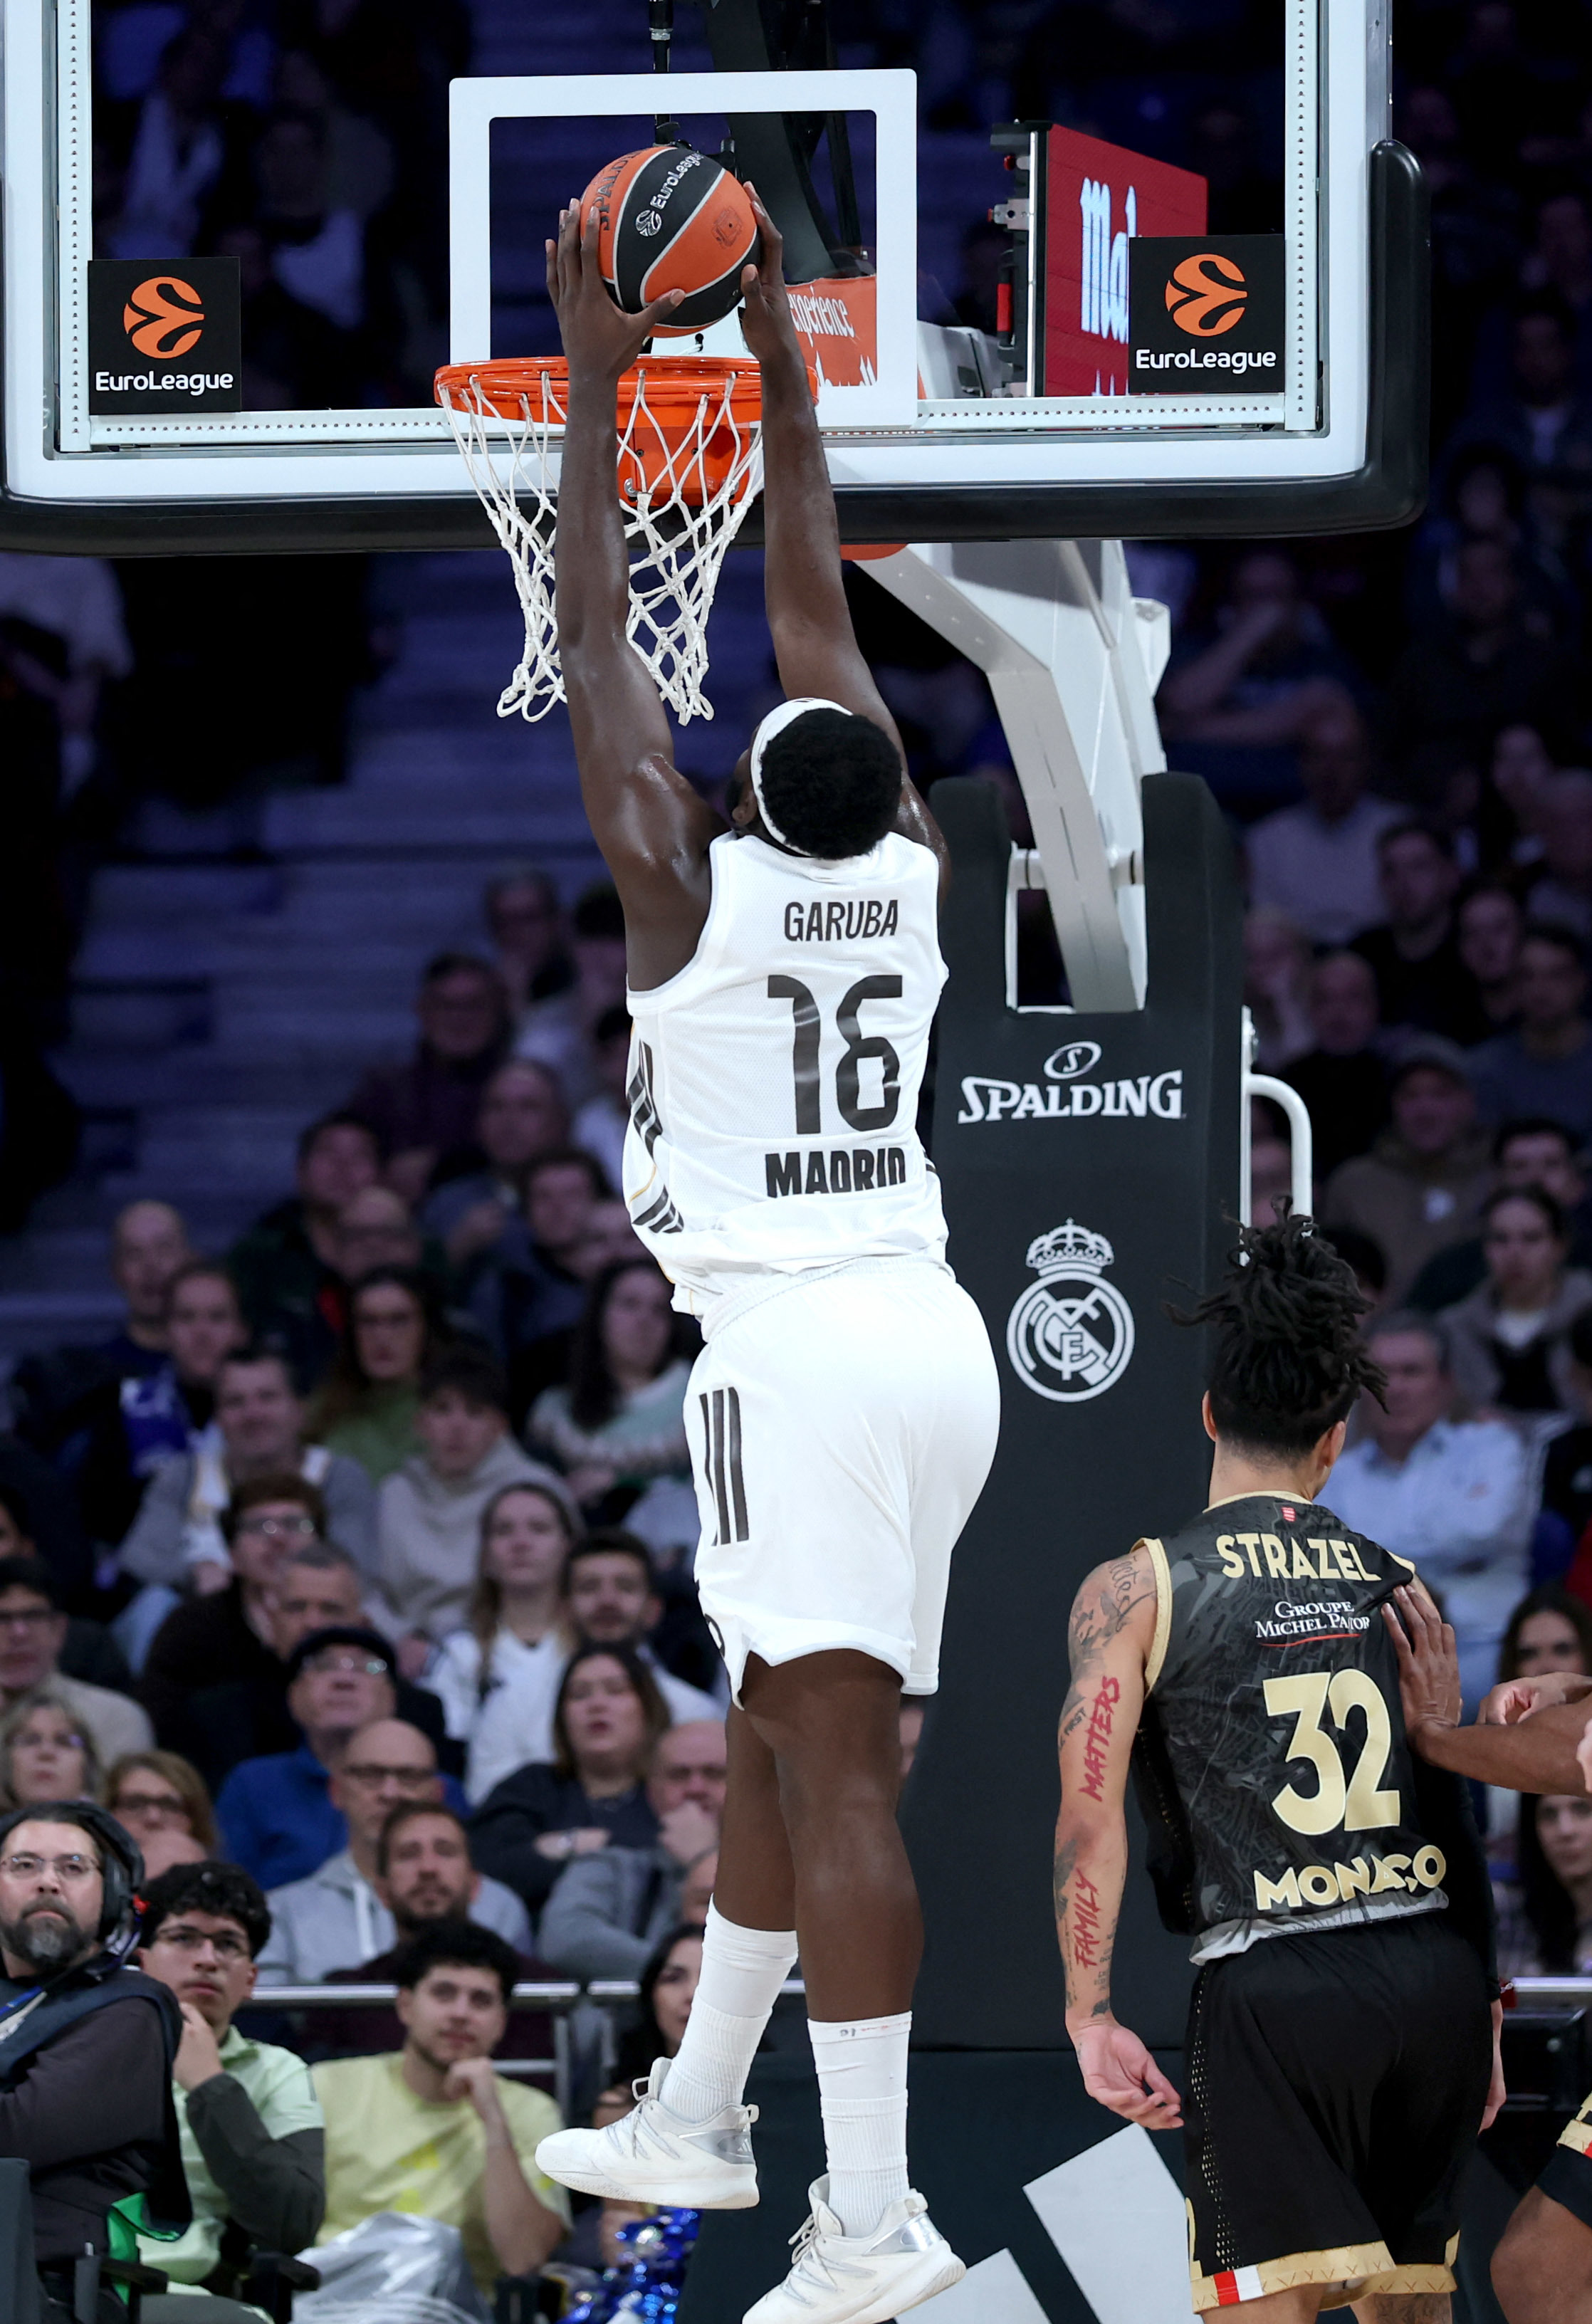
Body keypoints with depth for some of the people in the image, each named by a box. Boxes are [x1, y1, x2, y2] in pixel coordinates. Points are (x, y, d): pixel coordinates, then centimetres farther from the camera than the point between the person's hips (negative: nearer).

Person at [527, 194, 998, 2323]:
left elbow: (595, 647, -3)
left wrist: (598, 386, 3)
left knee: (832, 1764, -13)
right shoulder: (913, 874, 6)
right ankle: (696, 2123, 32)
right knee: (779, 1739, 19)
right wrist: (777, 365, 21)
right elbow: (812, 603, 15)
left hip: (798, 1349, -8)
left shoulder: (694, 886, -9)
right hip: (932, 1333, 8)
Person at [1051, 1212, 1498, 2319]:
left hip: (1272, 1984, -4)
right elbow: (1457, 1816, 15)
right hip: (1440, 1970, 4)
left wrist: (1092, 2017, -4)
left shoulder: (1135, 1592, 1)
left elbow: (1091, 1823, -7)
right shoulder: (1400, 1587, 12)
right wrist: (1481, 2016, 21)